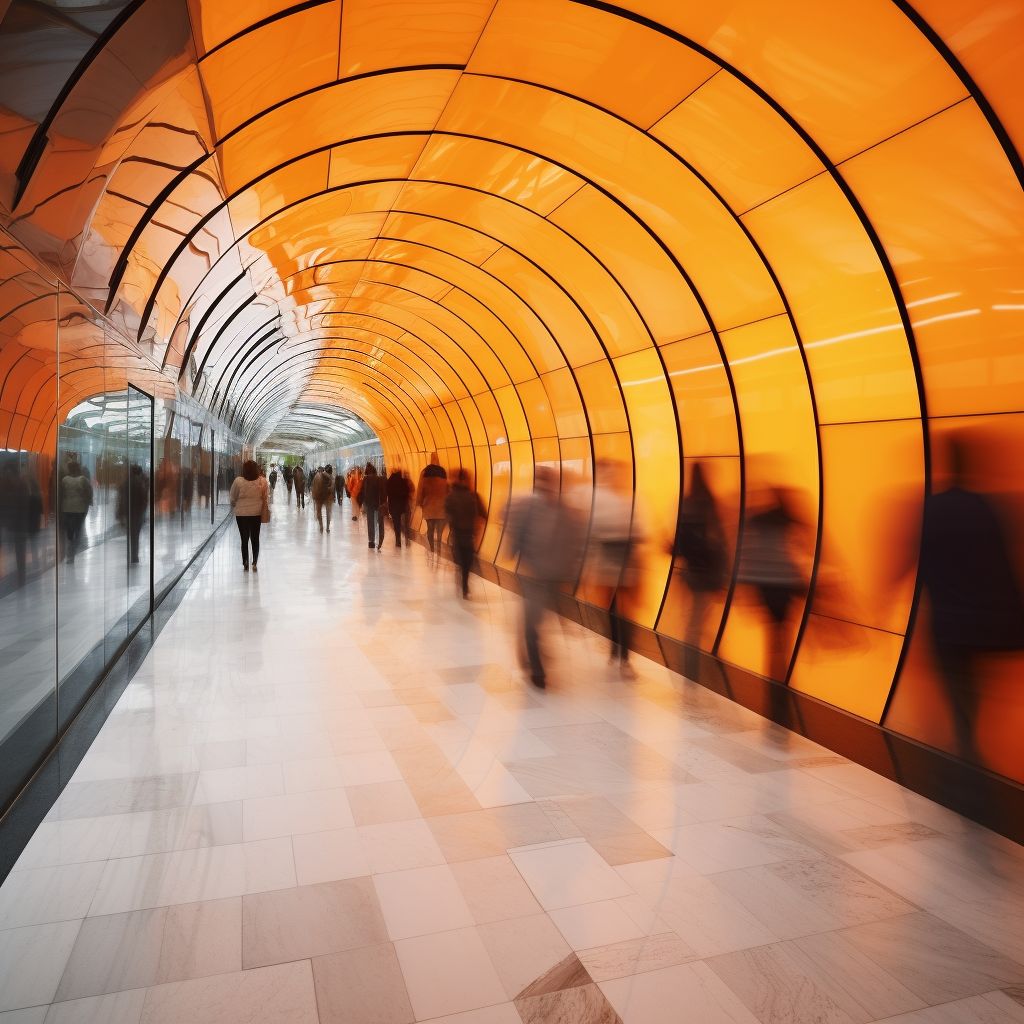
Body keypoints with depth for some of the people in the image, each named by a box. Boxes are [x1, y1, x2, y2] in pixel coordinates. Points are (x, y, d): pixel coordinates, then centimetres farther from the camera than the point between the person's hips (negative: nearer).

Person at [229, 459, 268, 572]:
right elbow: (266, 496, 2)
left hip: (241, 514, -1)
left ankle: (245, 564, 7)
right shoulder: (262, 481, -8)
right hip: (257, 513, 2)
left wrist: (233, 507, 18)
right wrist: (263, 508, 19)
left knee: (244, 539, 7)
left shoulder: (238, 481, -13)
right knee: (255, 539, 11)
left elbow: (232, 497, -1)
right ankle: (254, 563, 10)